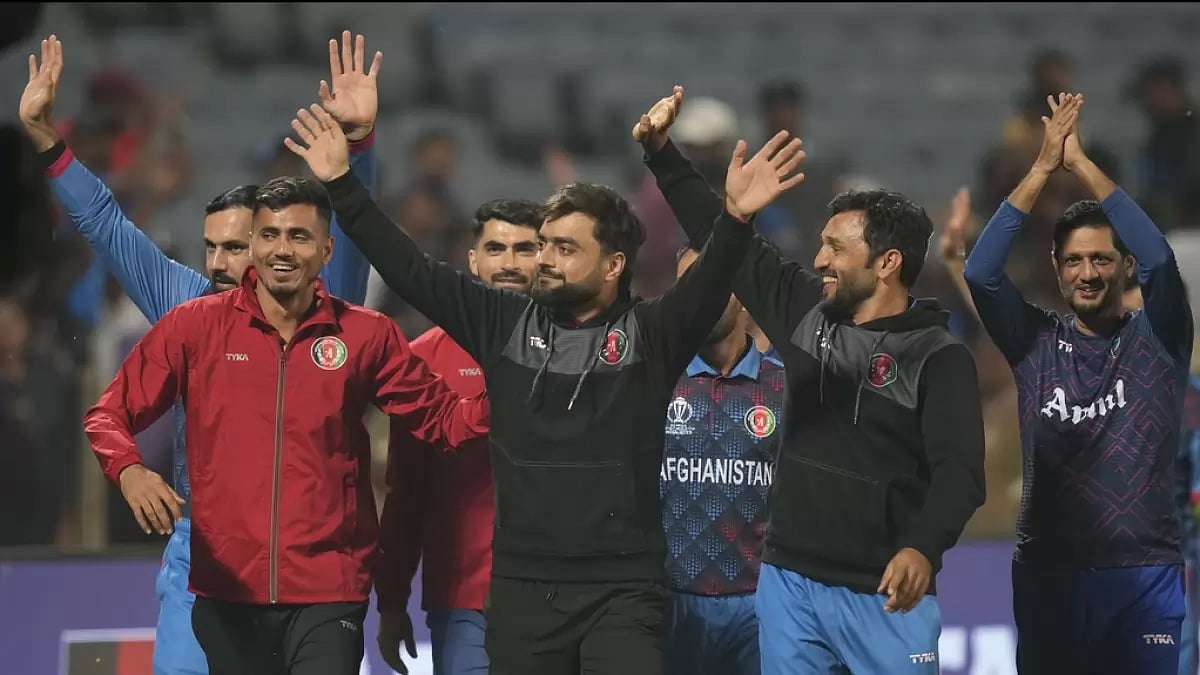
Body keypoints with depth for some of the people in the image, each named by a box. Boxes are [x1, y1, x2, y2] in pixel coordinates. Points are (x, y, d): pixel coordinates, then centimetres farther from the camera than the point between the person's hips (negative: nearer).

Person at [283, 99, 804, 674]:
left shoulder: (652, 333, -1)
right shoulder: (505, 324, 7)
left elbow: (709, 284, -18)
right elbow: (408, 269, 8)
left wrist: (735, 220, -37)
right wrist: (341, 183, 4)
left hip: (622, 591, -3)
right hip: (521, 588, 3)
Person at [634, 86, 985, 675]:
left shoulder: (938, 358, -9)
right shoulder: (806, 313, 7)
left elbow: (959, 469, -21)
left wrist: (923, 548, -39)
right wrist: (660, 151, 11)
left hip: (885, 596, -5)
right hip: (788, 582, 6)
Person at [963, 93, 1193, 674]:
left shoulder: (1156, 340, 1)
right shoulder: (1036, 343, 6)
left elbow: (1158, 257, -16)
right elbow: (980, 273, -8)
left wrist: (1081, 164, -15)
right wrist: (1043, 168, -12)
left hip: (1144, 574, -1)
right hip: (1048, 571, 1)